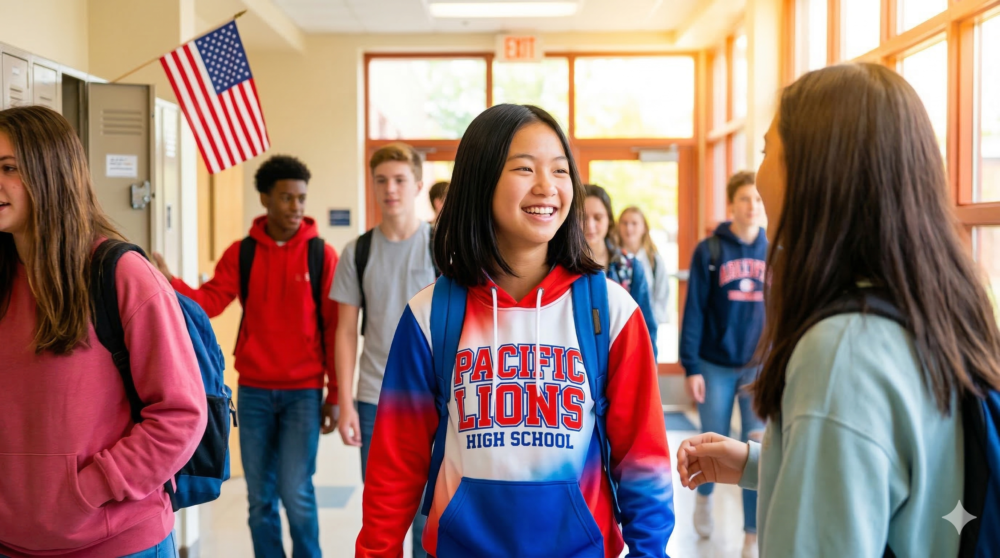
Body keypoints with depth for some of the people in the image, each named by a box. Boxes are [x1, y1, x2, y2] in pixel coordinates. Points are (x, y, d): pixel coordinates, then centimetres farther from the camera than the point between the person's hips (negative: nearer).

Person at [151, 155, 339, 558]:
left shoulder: (322, 254, -3)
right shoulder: (241, 253, 4)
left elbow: (335, 329, -2)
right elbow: (210, 302, -7)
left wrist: (335, 393, -2)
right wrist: (170, 282, -26)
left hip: (304, 392, -2)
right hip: (253, 390, 3)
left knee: (295, 493, -4)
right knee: (259, 497, 10)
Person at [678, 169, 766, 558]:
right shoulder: (709, 251, -3)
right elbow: (694, 312, -5)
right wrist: (691, 367, -10)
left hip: (761, 367, 1)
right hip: (716, 365, -1)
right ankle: (704, 497, 42)